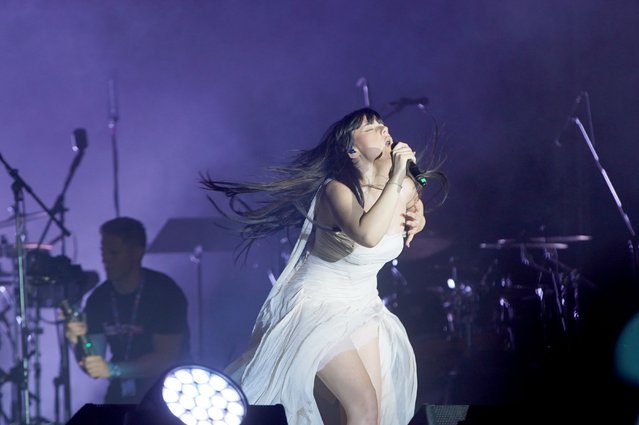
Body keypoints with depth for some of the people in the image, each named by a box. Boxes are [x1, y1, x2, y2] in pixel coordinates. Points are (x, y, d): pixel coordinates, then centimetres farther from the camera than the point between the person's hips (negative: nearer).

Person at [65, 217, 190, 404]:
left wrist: (113, 369, -28)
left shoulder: (164, 292, -13)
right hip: (122, 396, 5)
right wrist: (80, 342, -20)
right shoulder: (99, 298, 2)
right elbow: (93, 368, 1)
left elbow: (166, 359, -19)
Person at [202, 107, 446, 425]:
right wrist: (395, 178, -38)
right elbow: (367, 235, -45)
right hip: (318, 306, -7)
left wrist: (418, 216, 1)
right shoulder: (338, 189, -23)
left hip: (362, 309, 7)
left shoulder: (404, 187, -4)